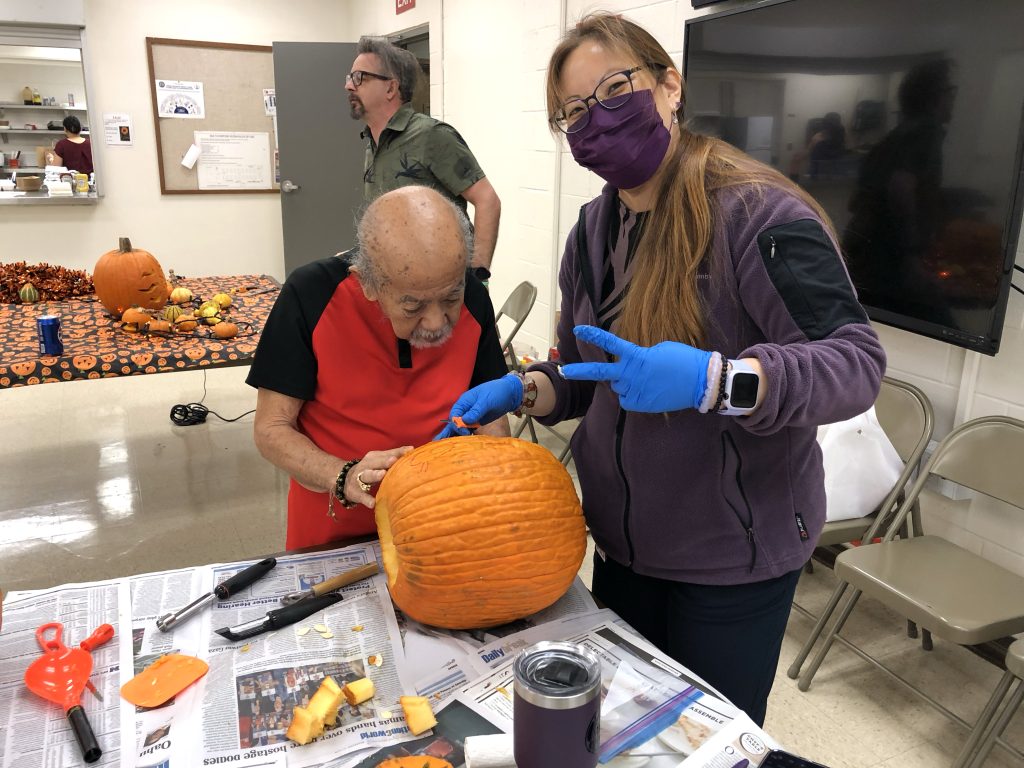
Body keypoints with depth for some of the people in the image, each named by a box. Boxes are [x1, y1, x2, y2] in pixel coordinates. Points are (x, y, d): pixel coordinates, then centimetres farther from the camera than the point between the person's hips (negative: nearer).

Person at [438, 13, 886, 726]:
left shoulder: (758, 212, -19)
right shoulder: (594, 231, 4)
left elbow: (857, 361, -23)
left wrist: (715, 380, -37)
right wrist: (523, 389, -6)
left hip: (735, 556, -6)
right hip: (625, 543, 6)